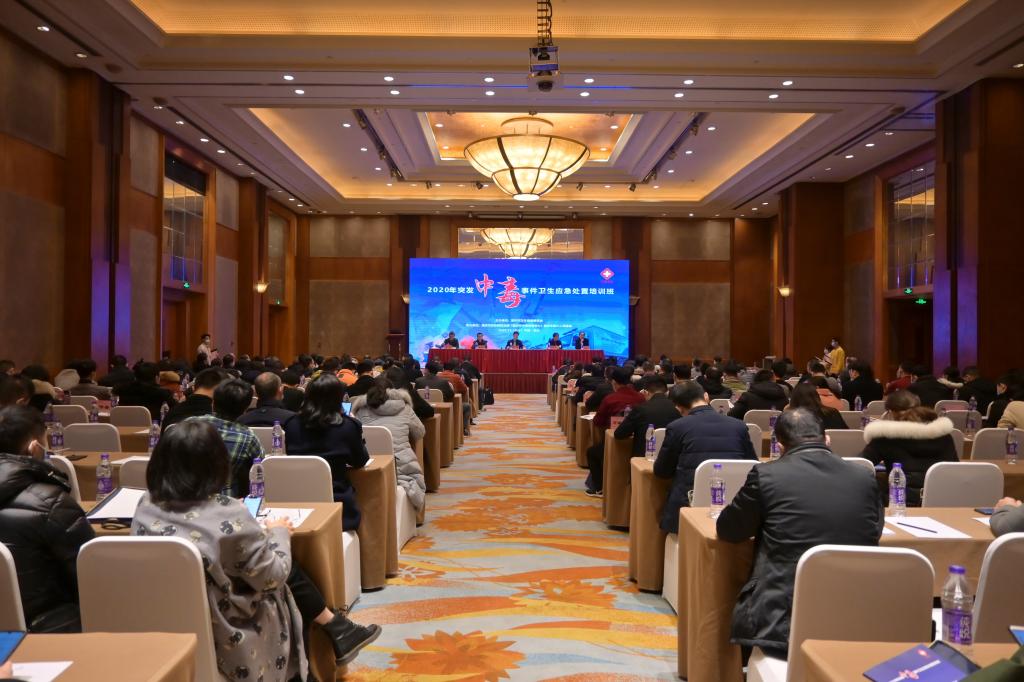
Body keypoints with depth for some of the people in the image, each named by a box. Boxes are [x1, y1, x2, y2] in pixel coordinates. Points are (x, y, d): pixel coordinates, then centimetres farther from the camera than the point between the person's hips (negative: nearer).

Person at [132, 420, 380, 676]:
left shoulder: (145, 506, -9)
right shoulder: (228, 515, -26)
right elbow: (273, 577, -16)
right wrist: (279, 532, 2)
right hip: (223, 639, -6)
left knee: (287, 570, 18)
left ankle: (334, 628, 29)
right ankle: (335, 628, 33)